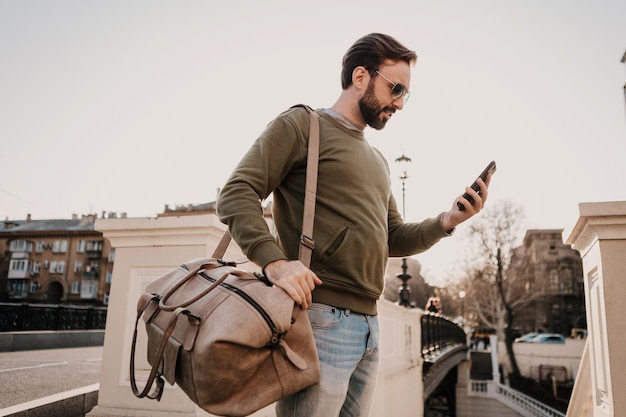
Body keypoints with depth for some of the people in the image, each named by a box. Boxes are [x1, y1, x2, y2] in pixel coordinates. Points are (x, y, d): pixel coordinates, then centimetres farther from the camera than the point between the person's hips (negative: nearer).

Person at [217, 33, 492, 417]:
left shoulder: (378, 161, 24)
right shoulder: (302, 124, 1)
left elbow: (395, 240, 24)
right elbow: (236, 194, -9)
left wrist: (446, 222, 6)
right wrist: (274, 261, -25)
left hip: (369, 325, 8)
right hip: (319, 317, -8)